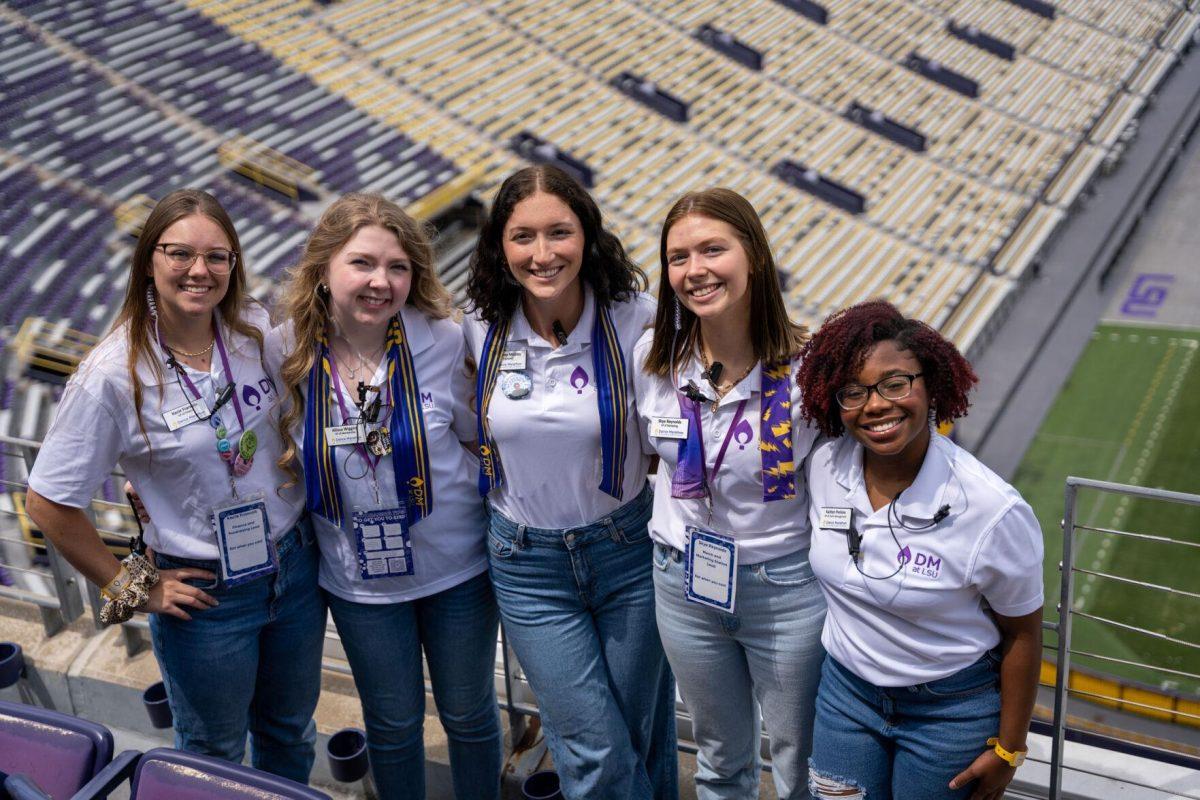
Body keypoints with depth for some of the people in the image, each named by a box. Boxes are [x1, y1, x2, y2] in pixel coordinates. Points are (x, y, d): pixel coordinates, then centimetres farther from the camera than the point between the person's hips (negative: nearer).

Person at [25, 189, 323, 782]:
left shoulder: (257, 329, -8)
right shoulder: (114, 373, -20)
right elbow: (49, 503, -14)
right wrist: (132, 589, -9)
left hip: (295, 563, 4)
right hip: (205, 594, -4)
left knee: (290, 732, 25)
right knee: (215, 755, 19)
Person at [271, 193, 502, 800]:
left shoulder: (444, 341, -17)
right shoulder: (287, 351, -13)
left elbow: (477, 436, -5)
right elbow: (285, 449, 6)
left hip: (457, 568, -1)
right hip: (359, 580, 1)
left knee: (469, 715, 19)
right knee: (393, 724, 20)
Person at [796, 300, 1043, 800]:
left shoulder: (993, 511, -26)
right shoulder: (823, 468, -14)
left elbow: (1022, 634, -12)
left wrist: (1007, 750, -5)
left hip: (953, 708, -4)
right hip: (845, 689, 4)